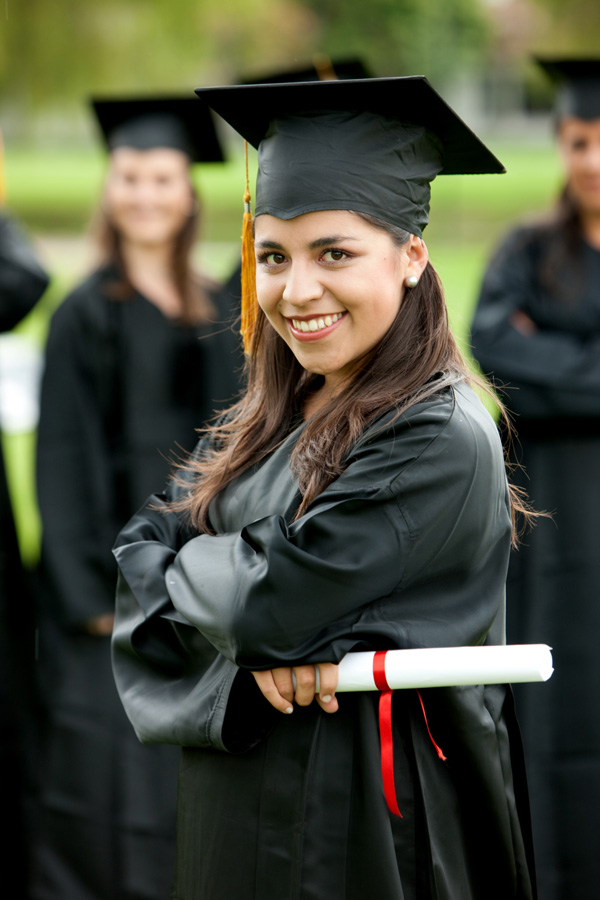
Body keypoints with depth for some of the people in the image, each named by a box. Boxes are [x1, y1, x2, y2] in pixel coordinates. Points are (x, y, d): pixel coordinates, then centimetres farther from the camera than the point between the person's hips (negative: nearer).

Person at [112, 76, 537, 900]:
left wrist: (189, 568, -3)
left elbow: (275, 603, -23)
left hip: (361, 829, -7)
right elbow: (140, 553, 0)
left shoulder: (443, 441, -20)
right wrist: (249, 642, -18)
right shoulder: (263, 422, 6)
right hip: (232, 808, 7)